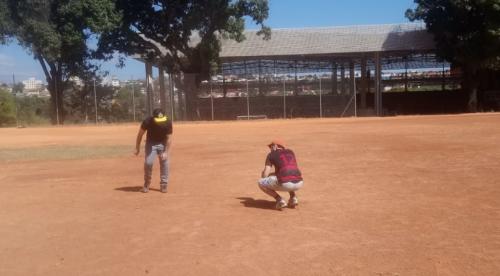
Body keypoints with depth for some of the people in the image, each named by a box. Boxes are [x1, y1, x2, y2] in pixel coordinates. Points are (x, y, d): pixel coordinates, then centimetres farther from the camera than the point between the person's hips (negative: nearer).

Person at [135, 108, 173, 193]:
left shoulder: (168, 122, -25)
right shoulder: (147, 121, -27)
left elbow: (169, 138, -18)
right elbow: (140, 134, -13)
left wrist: (166, 152, -22)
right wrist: (137, 148, -8)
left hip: (163, 143, 1)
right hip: (151, 143, -1)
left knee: (164, 163, -3)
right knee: (148, 162, -11)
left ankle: (163, 185, 10)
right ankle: (146, 184, 7)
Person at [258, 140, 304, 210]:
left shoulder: (271, 155, 11)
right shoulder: (290, 152, 25)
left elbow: (265, 175, 7)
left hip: (285, 184, -5)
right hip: (299, 184, 6)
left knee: (260, 182, 17)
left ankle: (280, 200, 3)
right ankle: (293, 198, 18)